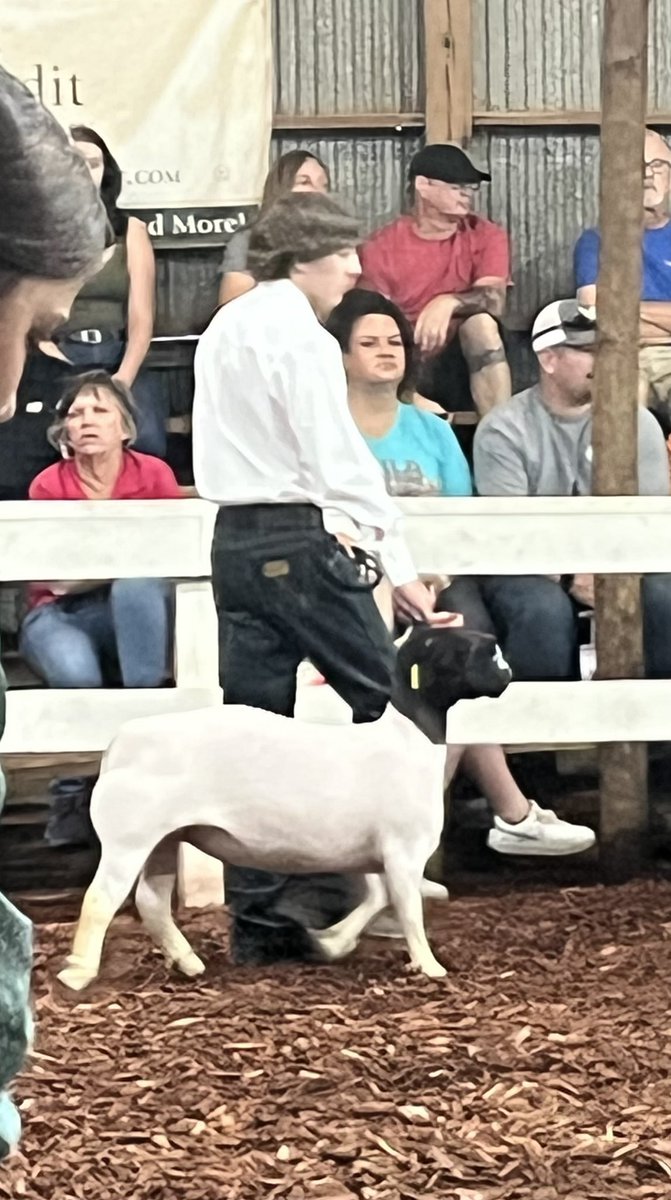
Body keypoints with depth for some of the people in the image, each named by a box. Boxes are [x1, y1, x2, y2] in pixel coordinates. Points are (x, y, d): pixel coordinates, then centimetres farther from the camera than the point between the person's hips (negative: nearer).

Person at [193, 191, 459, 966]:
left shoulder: (223, 330, 16)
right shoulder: (300, 336, -12)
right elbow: (339, 459, -16)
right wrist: (398, 566, -15)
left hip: (233, 536, 9)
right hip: (298, 539, -9)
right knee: (386, 698, 1)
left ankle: (258, 917, 7)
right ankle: (337, 879, -5)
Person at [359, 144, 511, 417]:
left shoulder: (486, 236, 0)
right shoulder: (381, 248, -5)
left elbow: (495, 301, -14)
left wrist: (449, 302, -36)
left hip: (463, 365, 1)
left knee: (482, 323, -29)